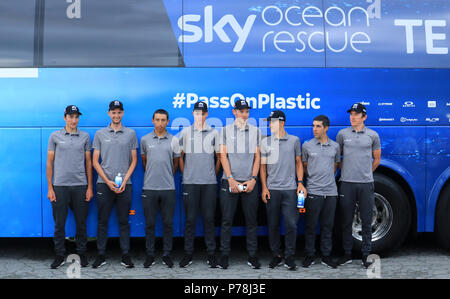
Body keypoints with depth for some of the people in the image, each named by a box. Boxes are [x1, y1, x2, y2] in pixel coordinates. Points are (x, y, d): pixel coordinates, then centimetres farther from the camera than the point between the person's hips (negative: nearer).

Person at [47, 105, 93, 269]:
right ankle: (60, 256, 16)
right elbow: (49, 162, 5)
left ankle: (81, 254, 18)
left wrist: (90, 187, 4)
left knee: (81, 223, 6)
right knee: (59, 223, 4)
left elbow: (88, 162, 9)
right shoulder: (55, 136, 5)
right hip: (60, 186, -1)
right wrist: (50, 188, 0)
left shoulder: (85, 136, 7)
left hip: (80, 186, 1)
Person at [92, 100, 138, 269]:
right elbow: (95, 161, 3)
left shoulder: (131, 134, 6)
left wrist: (124, 180, -7)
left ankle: (125, 255, 13)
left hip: (125, 184, 0)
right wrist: (108, 181, -8)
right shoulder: (100, 134, 6)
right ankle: (101, 255, 15)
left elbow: (134, 160, 6)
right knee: (102, 221, 6)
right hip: (104, 184, 0)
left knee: (124, 221, 6)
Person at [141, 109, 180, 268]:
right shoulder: (145, 139, 6)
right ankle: (150, 255, 16)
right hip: (149, 188, 0)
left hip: (168, 188, 0)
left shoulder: (174, 140, 4)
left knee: (168, 223, 5)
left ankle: (167, 254, 16)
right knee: (149, 224, 5)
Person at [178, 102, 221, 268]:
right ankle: (188, 254, 12)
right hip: (190, 182, 0)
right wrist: (185, 174, 8)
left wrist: (214, 175, 8)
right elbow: (180, 156, 13)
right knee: (190, 219, 3)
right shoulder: (185, 133, 8)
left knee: (209, 218, 3)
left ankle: (211, 254, 11)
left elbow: (219, 157, 13)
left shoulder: (214, 133, 8)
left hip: (209, 183, 0)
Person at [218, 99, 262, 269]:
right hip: (229, 181, -1)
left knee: (251, 220, 4)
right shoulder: (225, 130, 7)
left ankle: (252, 255, 12)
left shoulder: (255, 131, 11)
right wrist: (231, 179, -9)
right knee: (227, 220, 1)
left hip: (250, 183, 1)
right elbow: (223, 155, 1)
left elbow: (257, 157, 7)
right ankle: (224, 255, 9)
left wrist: (253, 179, -5)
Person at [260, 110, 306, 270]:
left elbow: (298, 162, 11)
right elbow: (263, 165, 9)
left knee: (291, 224, -3)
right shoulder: (265, 142, 8)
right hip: (272, 189, 1)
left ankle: (290, 257, 10)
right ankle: (276, 255, 19)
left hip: (290, 189, -1)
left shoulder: (294, 140, 6)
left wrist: (300, 183, 1)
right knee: (273, 225, 6)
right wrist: (264, 187, 1)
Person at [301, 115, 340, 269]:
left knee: (328, 225, 8)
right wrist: (313, 178, 7)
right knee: (311, 225, 2)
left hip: (331, 191, 2)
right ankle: (310, 255, 14)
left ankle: (326, 256, 18)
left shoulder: (335, 146, 7)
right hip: (313, 191, -2)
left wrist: (328, 177, 10)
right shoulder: (307, 145, 1)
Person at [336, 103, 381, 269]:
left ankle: (366, 255, 16)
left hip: (366, 184, 0)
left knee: (366, 221, 5)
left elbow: (376, 159, 14)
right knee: (347, 221, 6)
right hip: (347, 183, 0)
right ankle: (347, 253, 17)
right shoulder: (342, 134, 5)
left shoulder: (373, 135, 5)